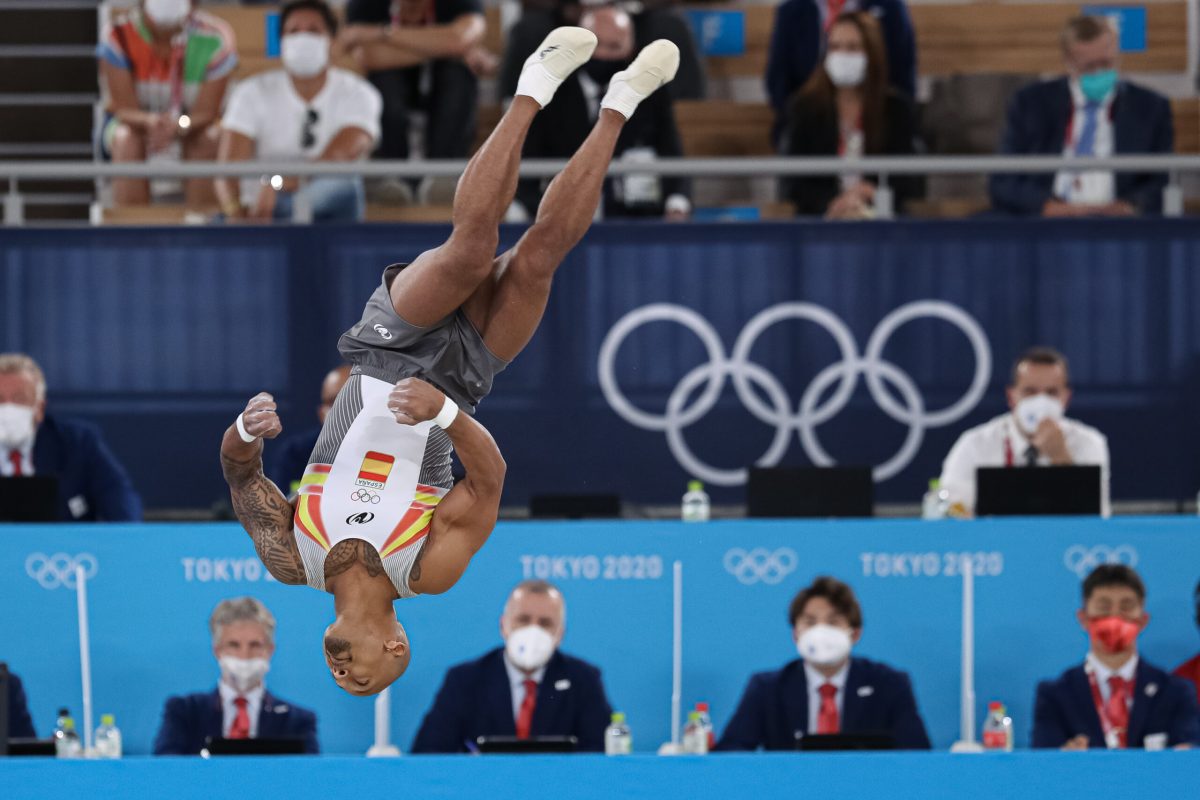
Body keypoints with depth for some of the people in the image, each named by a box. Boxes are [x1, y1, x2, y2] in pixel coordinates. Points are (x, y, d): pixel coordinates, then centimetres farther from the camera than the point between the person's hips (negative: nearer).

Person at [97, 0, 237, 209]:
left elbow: (207, 112, -20)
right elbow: (125, 108, -22)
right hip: (135, 121, -1)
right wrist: (151, 122, -47)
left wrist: (178, 125, -45)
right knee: (126, 138, -34)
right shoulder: (119, 35, -20)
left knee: (207, 138, -32)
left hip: (191, 124, 1)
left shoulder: (215, 38, -18)